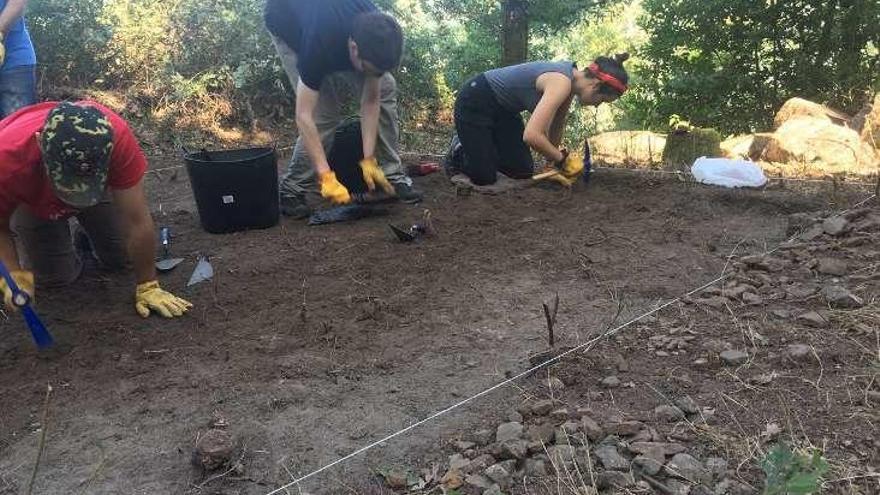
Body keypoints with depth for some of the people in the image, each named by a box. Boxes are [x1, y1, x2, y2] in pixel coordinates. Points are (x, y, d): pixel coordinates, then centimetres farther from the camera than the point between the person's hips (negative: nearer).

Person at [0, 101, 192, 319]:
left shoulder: (116, 136, -43)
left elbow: (138, 221, -34)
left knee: (120, 258, -1)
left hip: (100, 183, 1)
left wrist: (148, 287, -27)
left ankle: (87, 230, 29)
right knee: (53, 276, -6)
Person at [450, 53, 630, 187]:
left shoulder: (570, 79, -4)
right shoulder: (561, 83, -32)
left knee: (523, 171, 5)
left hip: (503, 108, 9)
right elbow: (532, 135, -41)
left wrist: (554, 162, 16)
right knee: (484, 178, -12)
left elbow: (556, 127, 10)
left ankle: (480, 148, 29)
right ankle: (460, 152, 18)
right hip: (475, 102, -9)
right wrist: (563, 159, -26)